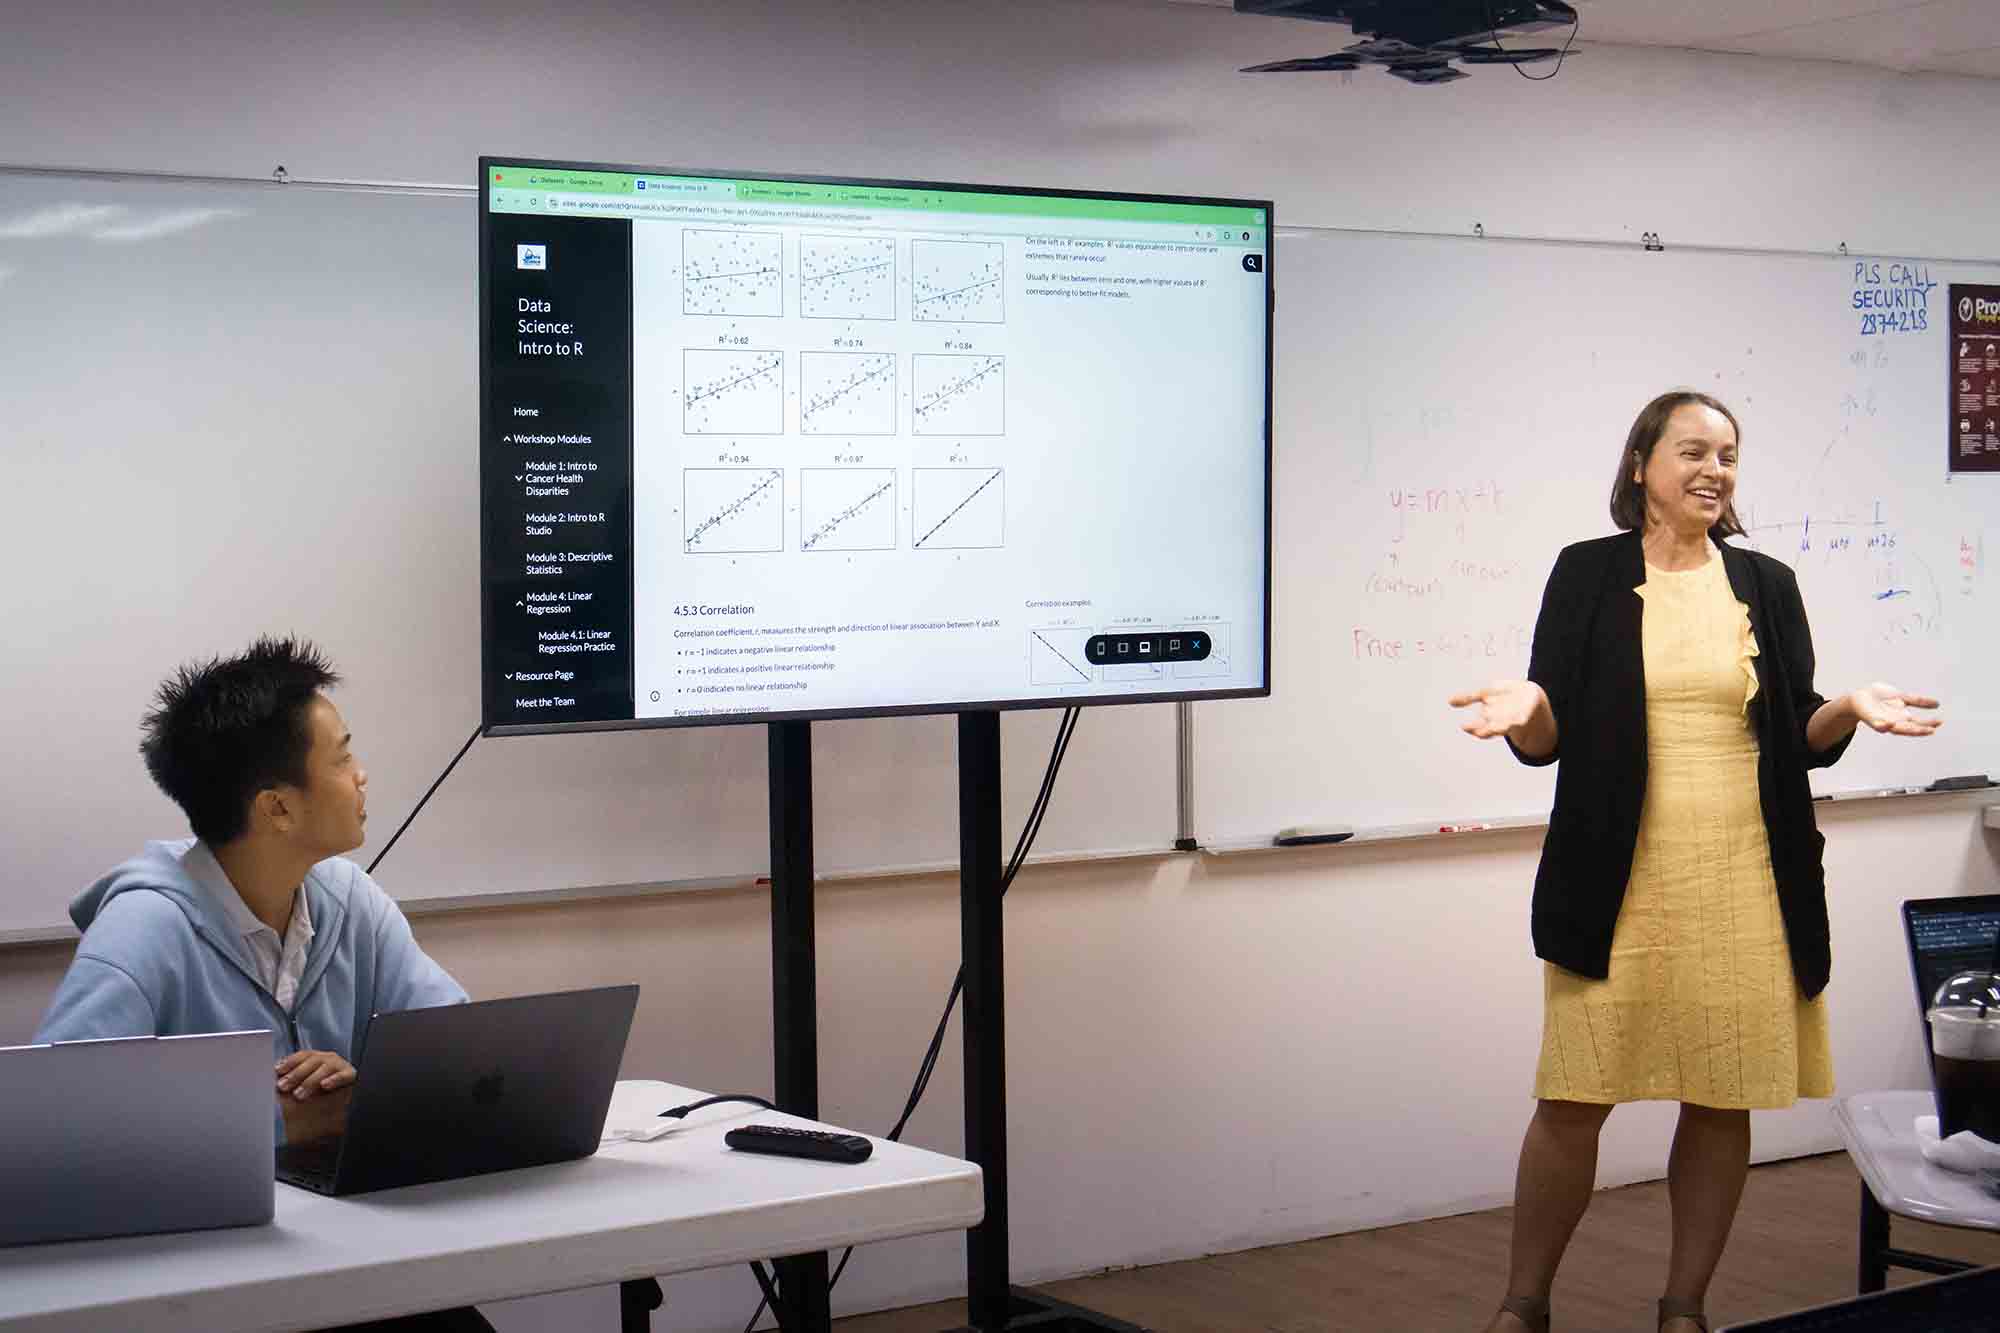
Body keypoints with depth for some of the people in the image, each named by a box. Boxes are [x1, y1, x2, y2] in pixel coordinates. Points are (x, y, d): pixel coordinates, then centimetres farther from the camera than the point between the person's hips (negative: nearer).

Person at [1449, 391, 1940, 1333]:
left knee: (1722, 1102, 6)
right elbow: (1549, 740, 1)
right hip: (1620, 879, -2)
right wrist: (1525, 709, -21)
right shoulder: (1587, 573, 3)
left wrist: (1848, 710, -9)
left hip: (1745, 881, 3)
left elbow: (1801, 741, 11)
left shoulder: (1767, 584, 10)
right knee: (1573, 1101, -3)